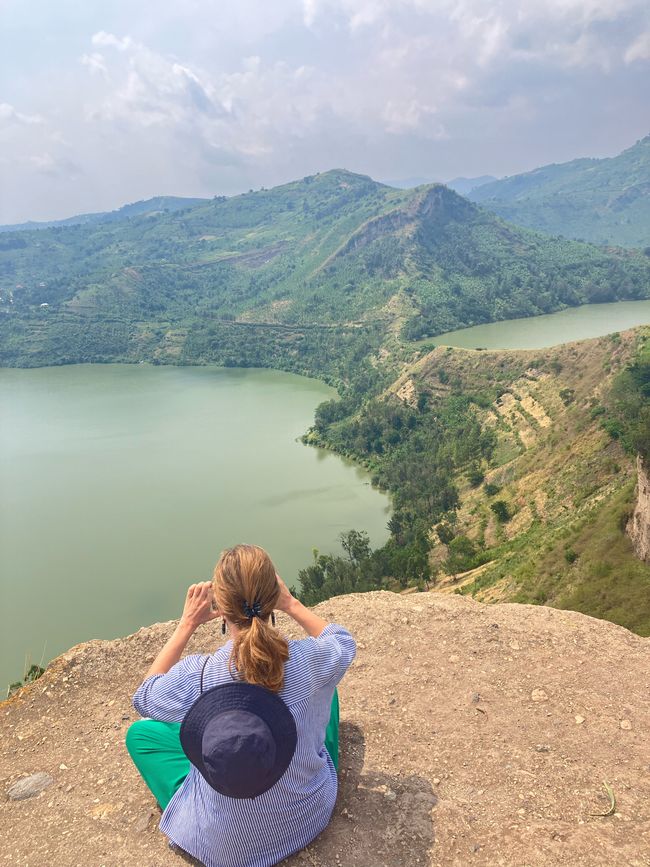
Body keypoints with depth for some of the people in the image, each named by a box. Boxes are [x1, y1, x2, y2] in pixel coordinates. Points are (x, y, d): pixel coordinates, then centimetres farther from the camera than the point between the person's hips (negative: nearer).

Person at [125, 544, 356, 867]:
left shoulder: (195, 675, -30)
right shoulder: (309, 660, -27)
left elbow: (143, 698, -5)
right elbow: (343, 642, -1)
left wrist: (186, 625, -8)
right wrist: (292, 605, -5)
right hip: (312, 817, 2)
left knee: (139, 732, 15)